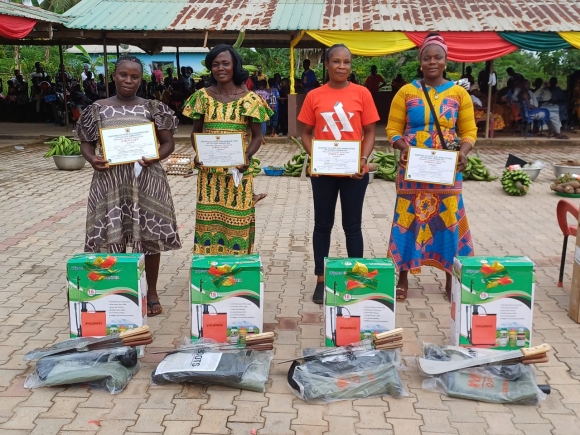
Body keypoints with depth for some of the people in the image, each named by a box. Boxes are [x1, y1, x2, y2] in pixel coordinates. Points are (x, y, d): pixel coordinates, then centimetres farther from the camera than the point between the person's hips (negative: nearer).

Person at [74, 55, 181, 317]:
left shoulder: (152, 108, 4)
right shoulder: (98, 109, 6)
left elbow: (168, 142, 4)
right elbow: (86, 142, 10)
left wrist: (155, 157, -16)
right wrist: (92, 159, -11)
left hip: (146, 179, 0)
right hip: (110, 180, 1)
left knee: (149, 235, 4)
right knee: (112, 238, 3)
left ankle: (152, 293, 20)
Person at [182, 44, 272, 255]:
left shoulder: (249, 98, -2)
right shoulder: (203, 96, 4)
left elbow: (257, 136, 1)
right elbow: (196, 131, 11)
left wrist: (247, 156, -17)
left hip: (238, 171, -2)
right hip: (209, 170, 2)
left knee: (236, 221, 3)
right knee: (208, 220, 4)